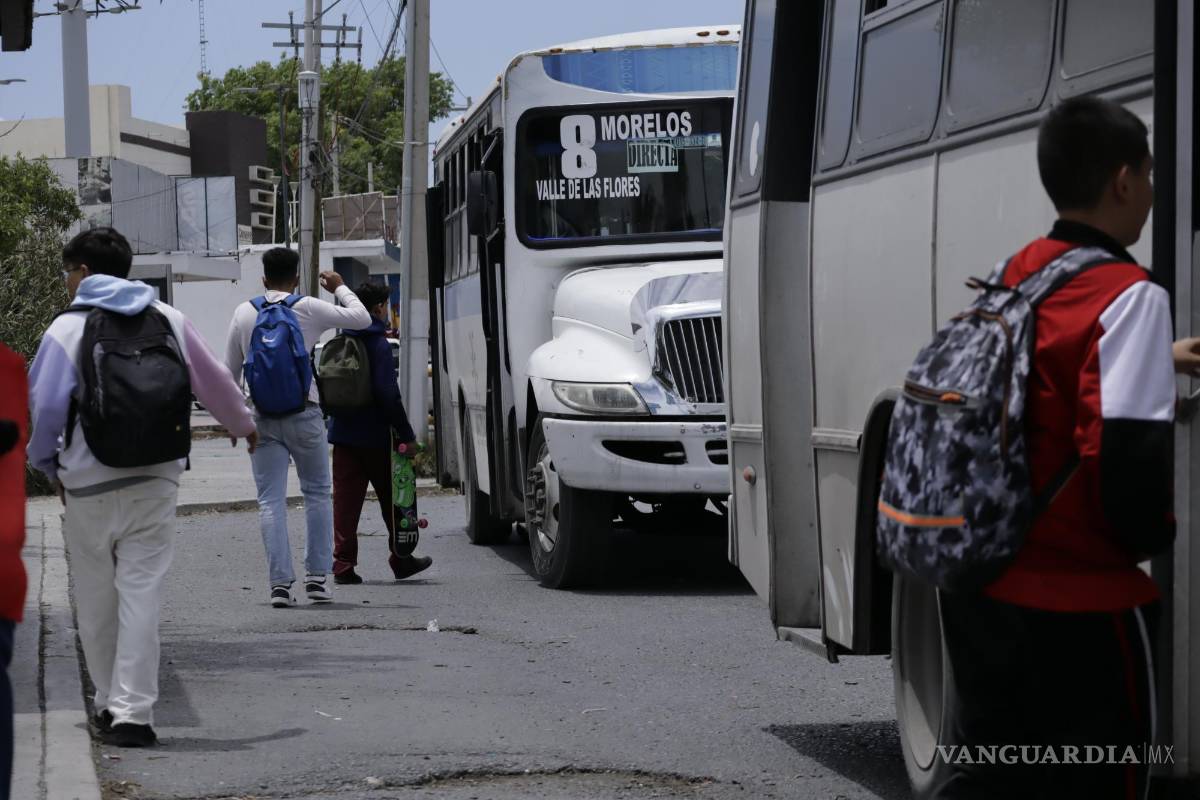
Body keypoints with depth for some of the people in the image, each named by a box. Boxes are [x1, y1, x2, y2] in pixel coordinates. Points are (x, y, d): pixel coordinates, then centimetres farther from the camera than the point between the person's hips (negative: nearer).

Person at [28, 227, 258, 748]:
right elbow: (214, 381, 15)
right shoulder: (169, 320, 7)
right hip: (156, 482, 3)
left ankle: (110, 703, 21)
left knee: (96, 597, 12)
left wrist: (47, 465, 8)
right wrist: (242, 425, 35)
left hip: (90, 485, -3)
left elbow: (44, 406, -10)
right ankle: (132, 711, -6)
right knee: (142, 593, 1)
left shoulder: (69, 327, -5)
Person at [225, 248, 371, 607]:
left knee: (271, 500, 1)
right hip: (303, 415, -2)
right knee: (317, 494, 11)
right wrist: (339, 288, 21)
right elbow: (361, 319, 5)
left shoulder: (244, 313, 5)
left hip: (262, 418, 2)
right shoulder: (308, 309, -4)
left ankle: (280, 581, -6)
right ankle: (317, 575, 8)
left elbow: (231, 369, 10)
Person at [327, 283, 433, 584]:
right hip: (375, 435, -6)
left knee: (345, 499, 3)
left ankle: (343, 564, -2)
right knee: (392, 496, 8)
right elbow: (387, 393, -18)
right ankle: (402, 558, 17)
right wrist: (406, 434, -15)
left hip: (343, 432, 6)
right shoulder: (378, 344, -12)